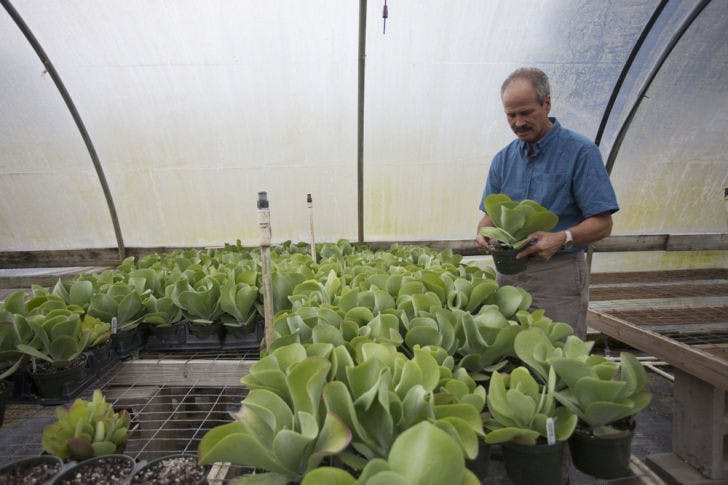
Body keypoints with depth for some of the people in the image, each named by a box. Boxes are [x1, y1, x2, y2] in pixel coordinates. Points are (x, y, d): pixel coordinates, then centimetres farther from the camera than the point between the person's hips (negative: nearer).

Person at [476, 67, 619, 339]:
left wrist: (561, 239, -26)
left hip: (558, 276, -4)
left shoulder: (581, 152, -5)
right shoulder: (503, 159, 11)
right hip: (508, 273, 5)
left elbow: (602, 224, -8)